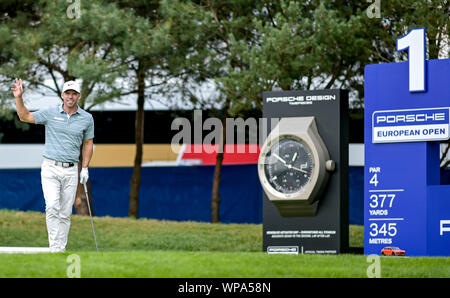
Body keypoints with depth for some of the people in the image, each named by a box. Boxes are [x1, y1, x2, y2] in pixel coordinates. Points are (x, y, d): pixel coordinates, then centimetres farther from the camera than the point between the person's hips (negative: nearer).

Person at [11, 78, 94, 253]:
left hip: (71, 171, 2)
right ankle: (54, 248, -17)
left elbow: (88, 143, 12)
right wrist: (19, 98, -11)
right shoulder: (51, 113, 0)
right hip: (50, 168, -2)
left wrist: (85, 168, 6)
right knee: (52, 207, -17)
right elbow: (25, 117, 4)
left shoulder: (87, 118, 4)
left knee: (65, 213, 3)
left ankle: (62, 248, 10)